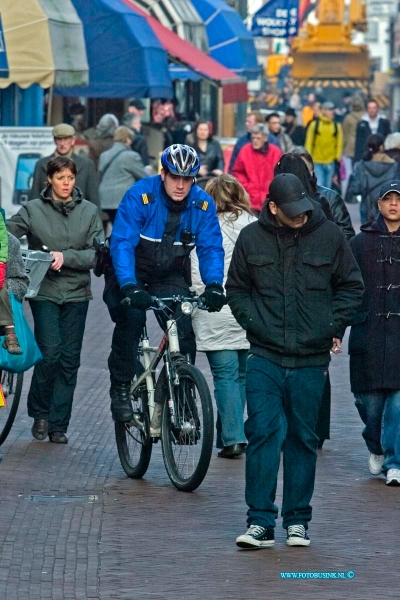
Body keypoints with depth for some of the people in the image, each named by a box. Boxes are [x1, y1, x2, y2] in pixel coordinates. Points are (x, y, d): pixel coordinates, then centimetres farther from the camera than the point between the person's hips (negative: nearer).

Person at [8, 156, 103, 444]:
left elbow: (98, 254, -1)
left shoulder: (89, 211, 3)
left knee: (70, 359, 2)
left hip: (76, 294, 2)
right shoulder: (33, 210, 0)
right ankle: (40, 413, 8)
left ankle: (58, 425, 10)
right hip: (44, 292, -2)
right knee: (50, 352, -13)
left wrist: (66, 257, -15)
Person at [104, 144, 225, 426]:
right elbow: (122, 243, -29)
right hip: (132, 275, -3)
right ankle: (121, 389, -11)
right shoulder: (140, 195, -23)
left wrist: (214, 285, -33)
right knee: (131, 319, -27)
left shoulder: (203, 204, -13)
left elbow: (211, 248, -14)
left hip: (171, 278, 3)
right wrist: (129, 286, -43)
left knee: (184, 330, -16)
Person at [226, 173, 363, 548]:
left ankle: (297, 521, 17)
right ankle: (260, 523, -6)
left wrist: (335, 326, 1)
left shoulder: (328, 235, 0)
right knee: (264, 433, -9)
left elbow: (351, 287, 11)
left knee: (303, 439, 8)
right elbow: (236, 289, 13)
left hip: (311, 358, 1)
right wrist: (253, 323, 0)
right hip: (265, 356, -1)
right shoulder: (251, 238, 1)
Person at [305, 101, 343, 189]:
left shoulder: (337, 126, 6)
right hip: (317, 163, -2)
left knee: (328, 188, 11)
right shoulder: (314, 125, 1)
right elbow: (309, 143, 3)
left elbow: (339, 144, 9)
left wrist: (338, 158, 2)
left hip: (330, 163, 2)